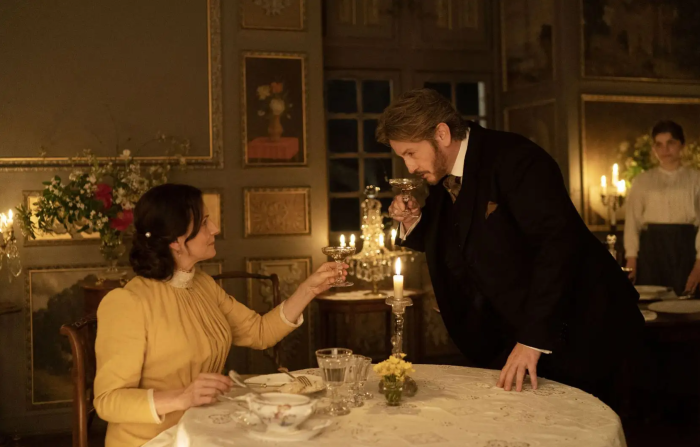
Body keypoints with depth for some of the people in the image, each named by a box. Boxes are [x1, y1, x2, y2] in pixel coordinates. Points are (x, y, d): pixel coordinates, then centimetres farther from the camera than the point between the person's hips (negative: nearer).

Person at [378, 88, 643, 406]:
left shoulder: (513, 158, -19)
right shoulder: (441, 178, 6)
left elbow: (559, 241, -28)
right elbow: (445, 247, 19)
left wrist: (534, 338, -31)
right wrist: (413, 221, -4)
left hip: (570, 332, -7)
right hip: (509, 333, 7)